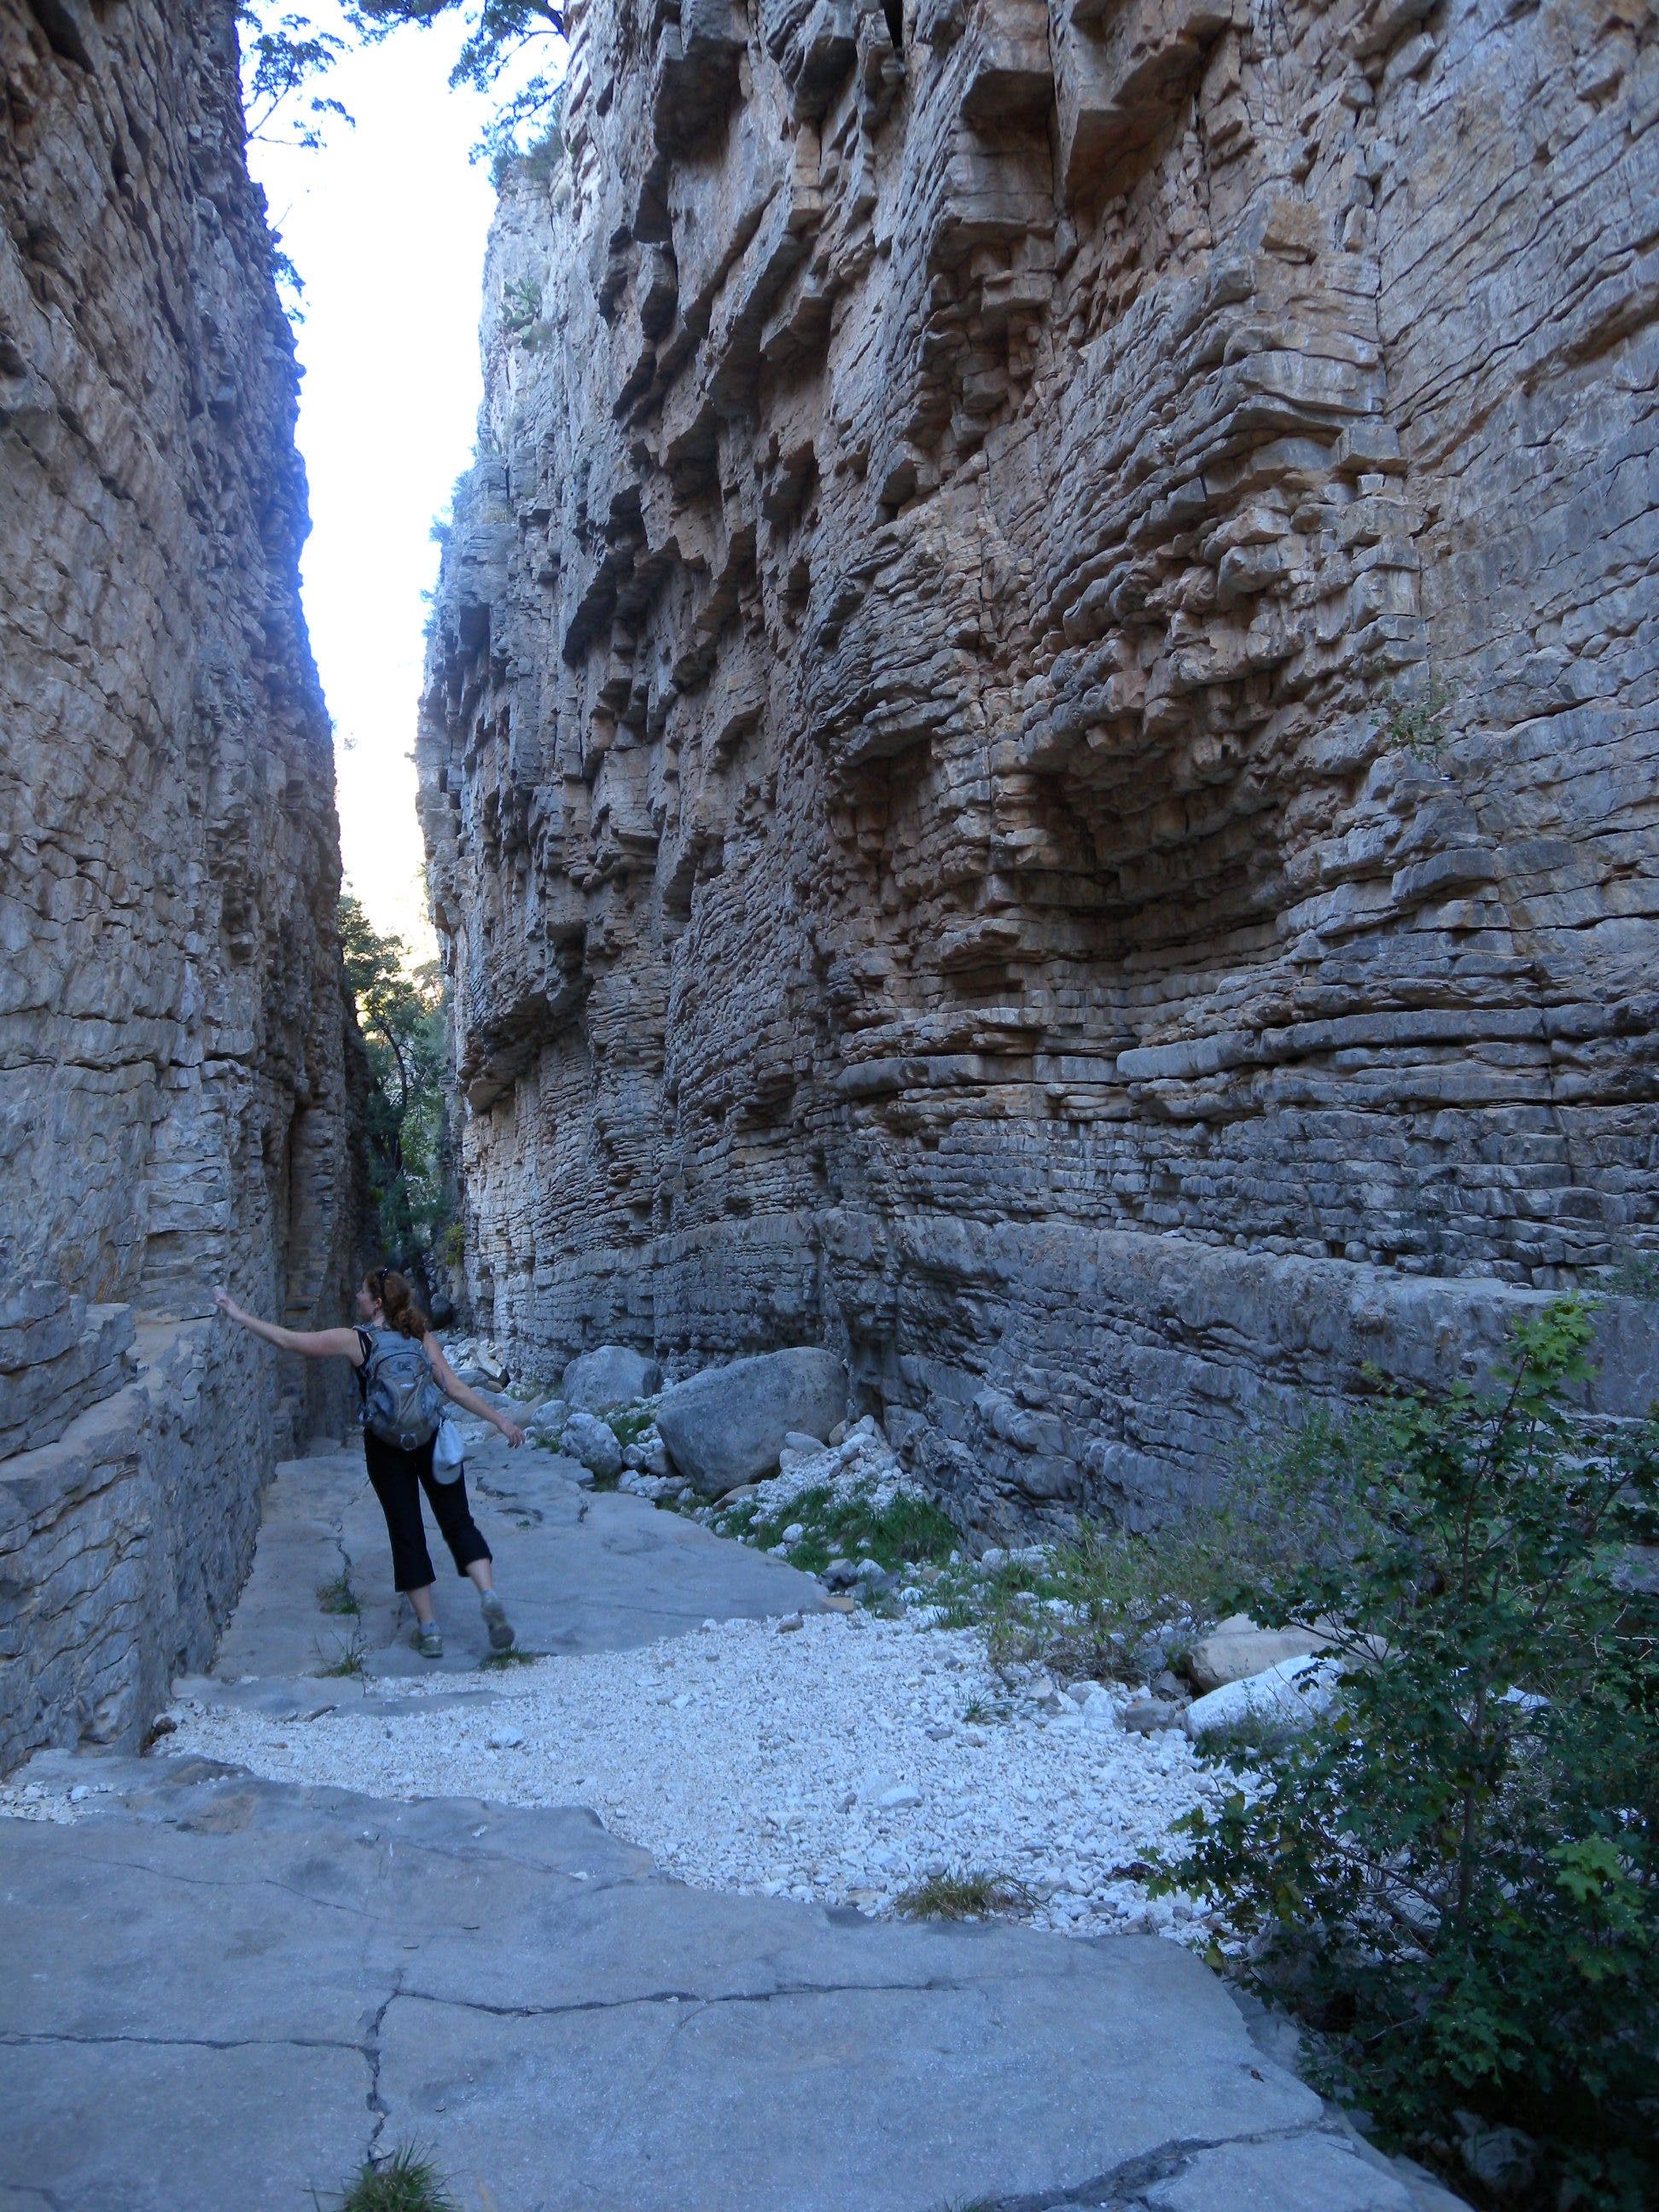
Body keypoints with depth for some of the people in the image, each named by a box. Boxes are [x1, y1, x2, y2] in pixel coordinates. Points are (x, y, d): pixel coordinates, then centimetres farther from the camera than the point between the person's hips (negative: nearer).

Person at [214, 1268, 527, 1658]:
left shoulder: (354, 1341, -6)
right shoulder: (422, 1338, 1)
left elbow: (287, 1340, -3)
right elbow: (455, 1388, -3)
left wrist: (237, 1314, 6)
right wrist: (501, 1420, 2)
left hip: (386, 1448, -2)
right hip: (432, 1439, 2)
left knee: (406, 1533, 8)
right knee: (458, 1522, 8)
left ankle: (429, 1629, 11)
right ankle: (490, 1599, -12)